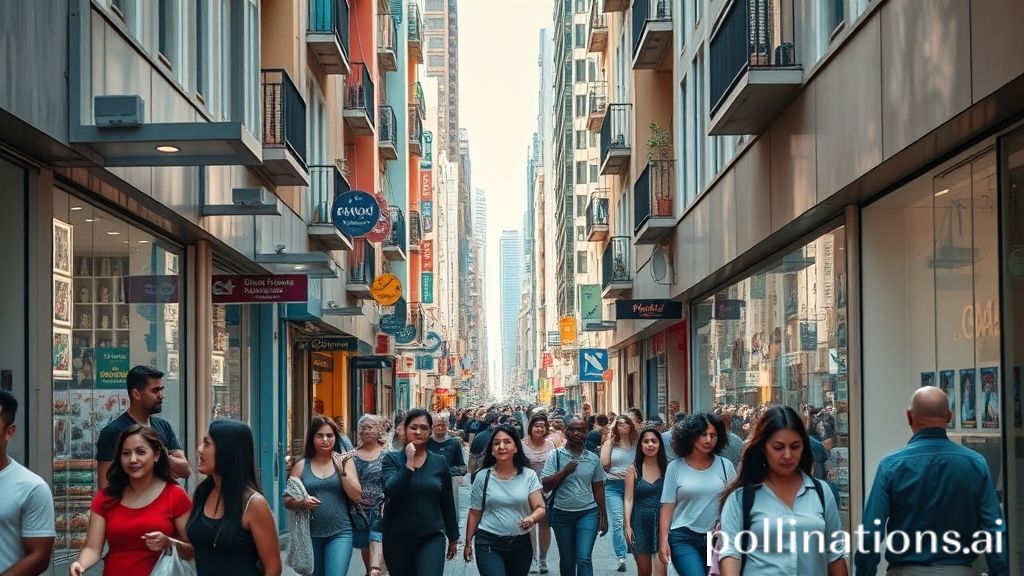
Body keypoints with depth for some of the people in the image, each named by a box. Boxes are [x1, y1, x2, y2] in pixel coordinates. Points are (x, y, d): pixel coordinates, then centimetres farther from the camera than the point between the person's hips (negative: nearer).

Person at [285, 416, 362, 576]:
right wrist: (302, 503, -16)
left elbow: (356, 496, -4)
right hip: (310, 534, 2)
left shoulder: (344, 461, 3)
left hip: (339, 533, -2)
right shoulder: (301, 466, 4)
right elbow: (288, 501, 4)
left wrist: (342, 470, -14)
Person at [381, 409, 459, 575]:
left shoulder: (440, 463, 3)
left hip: (432, 537, 0)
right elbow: (391, 492, -18)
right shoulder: (391, 459, -2)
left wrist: (453, 536, 15)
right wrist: (409, 463, -22)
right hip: (397, 538, 0)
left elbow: (447, 503, 10)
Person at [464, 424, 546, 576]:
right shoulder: (483, 477, -1)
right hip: (488, 543, -2)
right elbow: (474, 513, 6)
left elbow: (540, 508, -4)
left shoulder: (529, 475, -1)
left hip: (520, 544, 2)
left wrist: (531, 519, -26)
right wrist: (468, 543, 8)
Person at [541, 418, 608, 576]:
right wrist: (565, 471, -19)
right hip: (562, 514, 0)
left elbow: (598, 489, 10)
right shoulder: (555, 455, 0)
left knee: (584, 559, -13)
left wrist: (604, 516, 8)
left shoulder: (593, 459, 5)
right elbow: (545, 485, -7)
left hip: (588, 513, 0)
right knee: (566, 561, 12)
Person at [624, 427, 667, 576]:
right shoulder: (634, 469, 1)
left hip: (662, 521, -1)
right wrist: (627, 525, -7)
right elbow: (629, 499, 0)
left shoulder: (667, 467, 1)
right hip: (640, 523, 1)